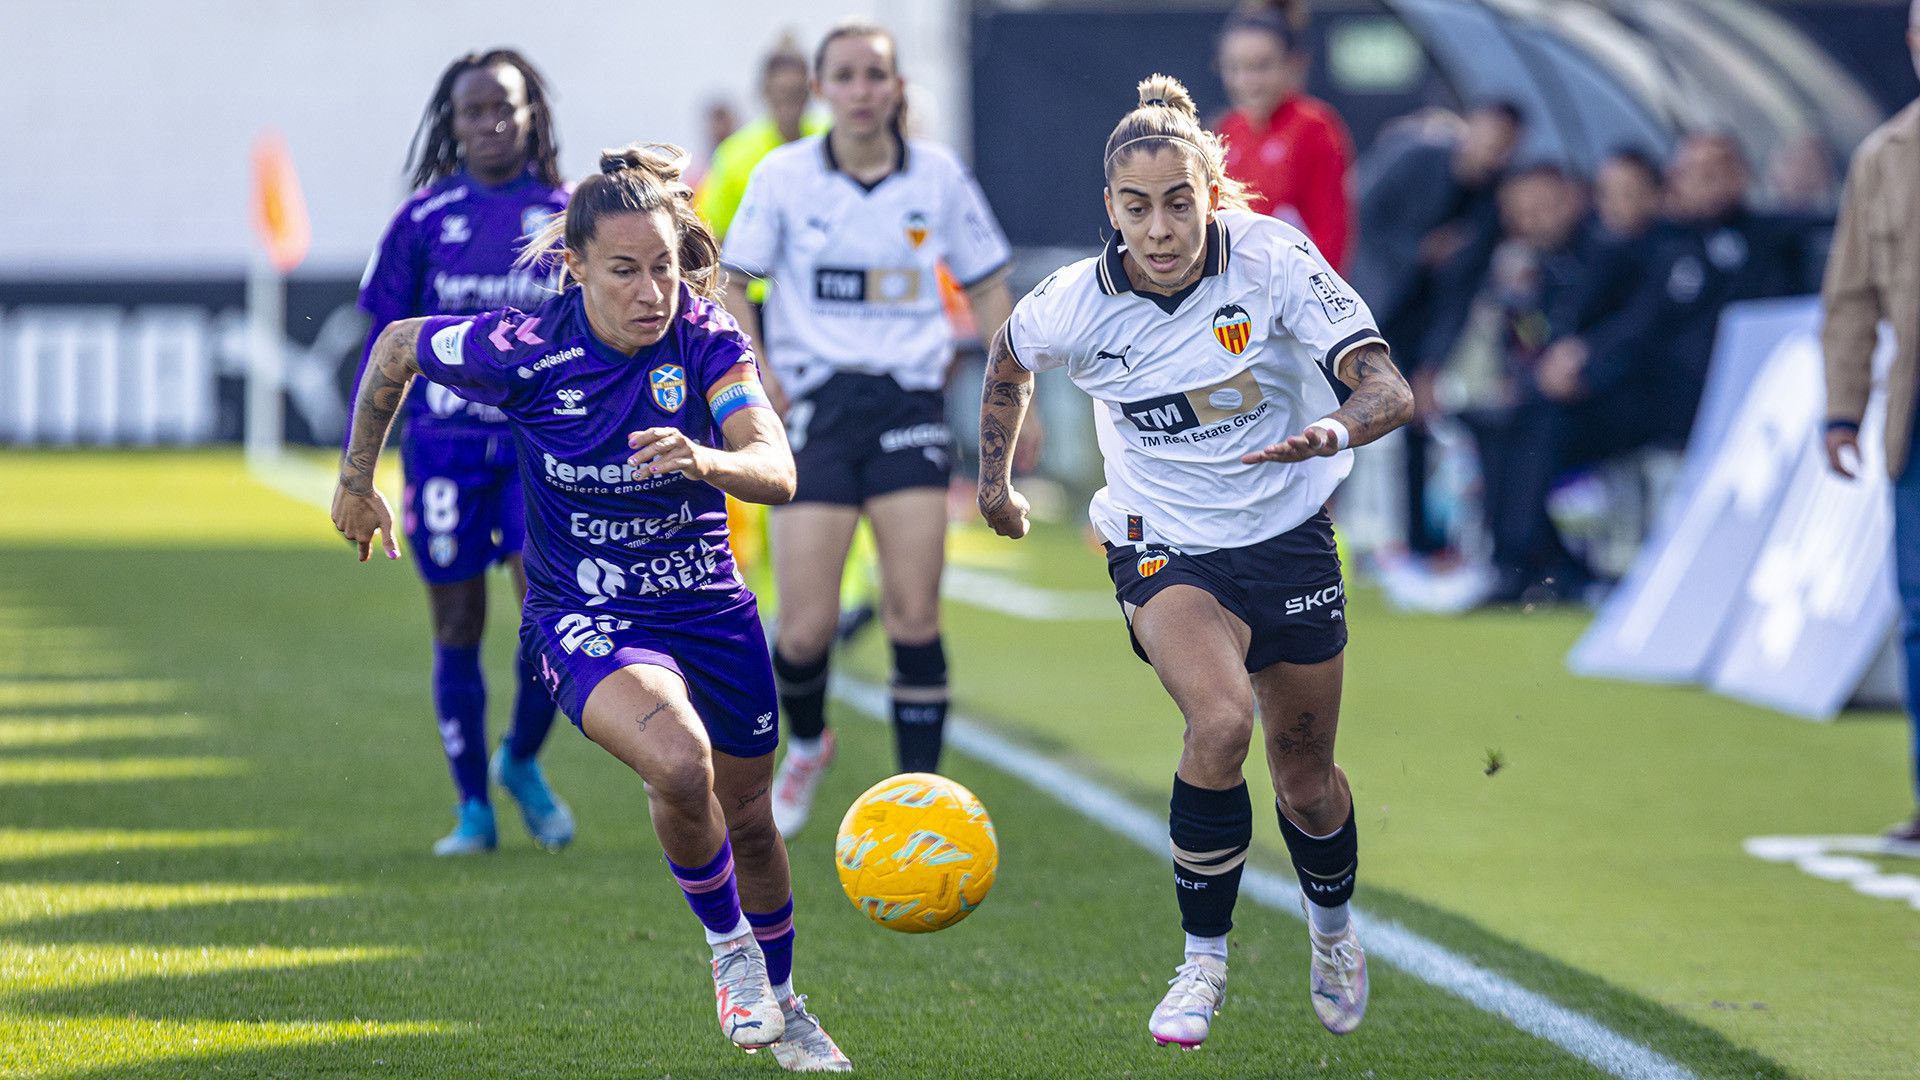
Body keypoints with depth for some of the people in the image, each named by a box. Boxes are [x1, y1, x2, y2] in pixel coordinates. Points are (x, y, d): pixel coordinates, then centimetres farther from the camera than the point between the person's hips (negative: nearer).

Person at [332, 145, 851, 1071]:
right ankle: (727, 941, -3)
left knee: (746, 816, 16)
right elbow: (397, 346, 0)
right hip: (584, 618, -3)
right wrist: (356, 482, 10)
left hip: (709, 608, 3)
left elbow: (777, 472, -25)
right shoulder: (525, 349, -19)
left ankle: (780, 1003, 44)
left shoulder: (704, 335, -15)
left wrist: (704, 459, -47)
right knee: (680, 762, -31)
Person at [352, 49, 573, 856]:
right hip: (444, 443, 0)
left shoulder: (566, 218, 4)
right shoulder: (425, 220, 2)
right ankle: (473, 808, 16)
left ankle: (521, 762, 16)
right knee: (458, 629, 4)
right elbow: (385, 342, 6)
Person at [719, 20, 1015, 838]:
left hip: (910, 402, 1)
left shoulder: (938, 176, 1)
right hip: (817, 403, -1)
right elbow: (731, 284, 7)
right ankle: (807, 745, 26)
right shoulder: (783, 177, -2)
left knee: (914, 616, -8)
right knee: (806, 627, -5)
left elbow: (987, 287, 11)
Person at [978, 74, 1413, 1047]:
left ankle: (1332, 922, 47)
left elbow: (1389, 389, -23)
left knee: (1304, 772, 13)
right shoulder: (1074, 304, -15)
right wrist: (994, 482, 18)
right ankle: (1203, 958, -11)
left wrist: (1334, 429, -44)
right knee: (1221, 722, -29)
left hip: (1288, 536, 1)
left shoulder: (1273, 260, -19)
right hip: (1163, 547, -1)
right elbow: (1009, 358, 10)